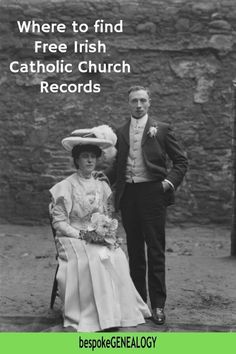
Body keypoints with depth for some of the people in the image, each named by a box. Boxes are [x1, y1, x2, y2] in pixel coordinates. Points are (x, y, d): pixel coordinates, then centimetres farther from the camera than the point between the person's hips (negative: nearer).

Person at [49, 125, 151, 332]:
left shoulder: (102, 185, 11)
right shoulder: (65, 187, -3)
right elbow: (59, 222, -5)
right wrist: (81, 234, -17)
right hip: (74, 238, -3)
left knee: (117, 258, -26)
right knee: (95, 259, -32)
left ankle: (119, 312, -17)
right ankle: (97, 315, -23)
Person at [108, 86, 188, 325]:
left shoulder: (161, 129, 4)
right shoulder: (120, 132, 13)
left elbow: (181, 161, 4)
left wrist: (170, 181, -10)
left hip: (152, 193, -3)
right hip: (128, 195, 3)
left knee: (155, 251, -2)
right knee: (134, 251, 10)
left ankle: (158, 305, 4)